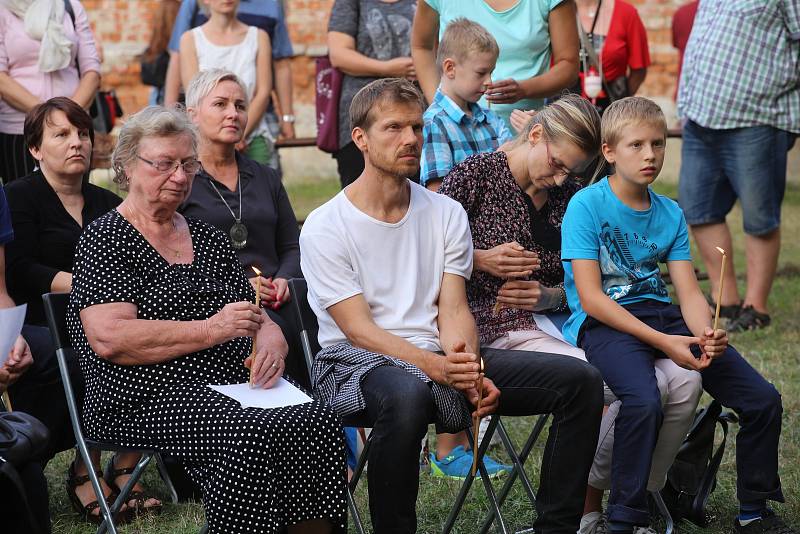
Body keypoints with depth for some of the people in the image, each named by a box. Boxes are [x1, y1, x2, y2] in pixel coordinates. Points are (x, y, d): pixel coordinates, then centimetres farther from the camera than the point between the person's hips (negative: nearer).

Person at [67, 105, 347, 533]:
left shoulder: (209, 238, 22)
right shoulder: (105, 239, 2)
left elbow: (256, 317, 26)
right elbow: (109, 339, -12)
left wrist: (270, 339, 0)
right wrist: (211, 330, -15)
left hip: (232, 386, 6)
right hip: (147, 398, -6)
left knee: (317, 422, -24)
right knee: (250, 435, -34)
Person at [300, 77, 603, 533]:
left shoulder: (446, 214, 9)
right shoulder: (325, 228, -6)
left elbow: (453, 311, 2)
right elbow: (361, 331, -13)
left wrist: (470, 370, -20)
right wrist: (436, 367, -29)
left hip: (442, 357, 5)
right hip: (358, 362, -5)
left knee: (579, 380, -10)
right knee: (407, 394, -43)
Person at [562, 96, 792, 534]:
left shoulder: (671, 214, 12)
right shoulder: (586, 205, -6)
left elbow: (689, 292, 5)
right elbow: (590, 297, -13)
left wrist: (705, 334, -20)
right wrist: (663, 342, -21)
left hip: (661, 315, 6)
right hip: (603, 322, -6)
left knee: (763, 398, -6)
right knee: (644, 402, -37)